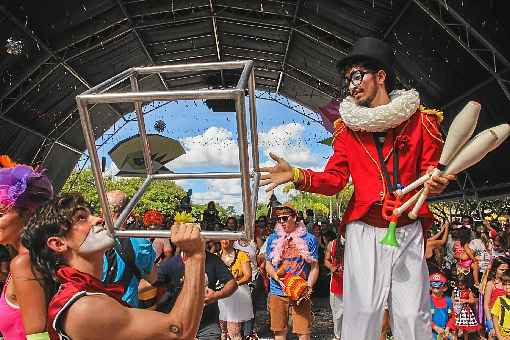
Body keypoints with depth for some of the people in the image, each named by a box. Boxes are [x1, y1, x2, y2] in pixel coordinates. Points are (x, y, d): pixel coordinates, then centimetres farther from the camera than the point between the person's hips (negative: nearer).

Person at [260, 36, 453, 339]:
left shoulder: (420, 120, 4)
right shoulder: (348, 127, 7)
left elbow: (429, 169, 8)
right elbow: (334, 179, 0)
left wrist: (434, 182, -16)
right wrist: (296, 175, -16)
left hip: (408, 231, 0)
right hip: (364, 231, 0)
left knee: (412, 315, 4)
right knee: (363, 311, 1)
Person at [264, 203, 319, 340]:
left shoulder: (309, 239, 2)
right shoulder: (272, 239, 7)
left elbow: (314, 267, 2)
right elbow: (268, 264, 9)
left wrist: (309, 285, -14)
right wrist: (278, 279, -10)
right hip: (277, 293, 2)